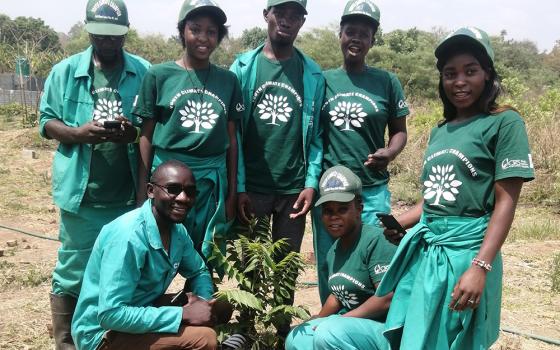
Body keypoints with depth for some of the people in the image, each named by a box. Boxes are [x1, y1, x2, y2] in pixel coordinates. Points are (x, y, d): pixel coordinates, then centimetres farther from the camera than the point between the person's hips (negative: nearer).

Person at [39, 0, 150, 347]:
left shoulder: (145, 72, 2)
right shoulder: (65, 71, 3)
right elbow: (46, 122, 4)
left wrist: (136, 132, -17)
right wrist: (78, 133, -17)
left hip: (130, 193, 1)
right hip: (82, 193, -1)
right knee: (72, 271, 7)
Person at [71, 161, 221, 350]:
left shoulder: (178, 230, -3)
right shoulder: (127, 236, -28)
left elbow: (199, 272, 14)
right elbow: (110, 315, -31)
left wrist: (203, 301, -10)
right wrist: (183, 314, -28)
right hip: (105, 334, -8)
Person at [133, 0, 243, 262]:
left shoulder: (228, 80, 7)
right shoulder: (159, 75, 0)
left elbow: (232, 139, 9)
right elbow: (146, 135, 3)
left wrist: (232, 191, 7)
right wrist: (142, 191, 1)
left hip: (213, 181, 2)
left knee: (206, 260, 9)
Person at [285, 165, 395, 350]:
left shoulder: (375, 240, -17)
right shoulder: (333, 251, 10)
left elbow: (387, 298, -23)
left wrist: (340, 320, -19)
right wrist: (317, 321, 8)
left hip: (386, 327, -9)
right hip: (351, 323, 9)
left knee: (329, 334, -31)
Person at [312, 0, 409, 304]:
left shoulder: (387, 82, 2)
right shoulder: (323, 80, 5)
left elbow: (399, 130, 7)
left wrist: (390, 153, -14)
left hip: (372, 191, -1)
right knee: (328, 266, 11)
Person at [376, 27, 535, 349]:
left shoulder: (504, 123, -6)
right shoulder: (440, 130, 14)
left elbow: (506, 202, -12)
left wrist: (480, 267, -20)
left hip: (465, 250, -6)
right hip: (423, 248, 6)